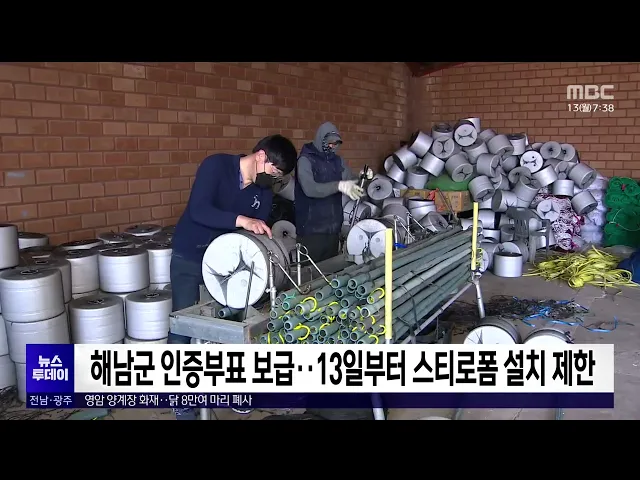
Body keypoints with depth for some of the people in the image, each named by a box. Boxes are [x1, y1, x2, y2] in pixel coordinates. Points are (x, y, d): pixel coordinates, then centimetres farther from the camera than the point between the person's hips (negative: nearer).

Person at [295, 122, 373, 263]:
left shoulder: (337, 160, 11)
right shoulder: (305, 160, -11)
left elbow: (351, 180, 11)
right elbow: (309, 189, -26)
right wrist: (339, 186, -39)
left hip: (333, 226, 6)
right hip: (312, 228, -6)